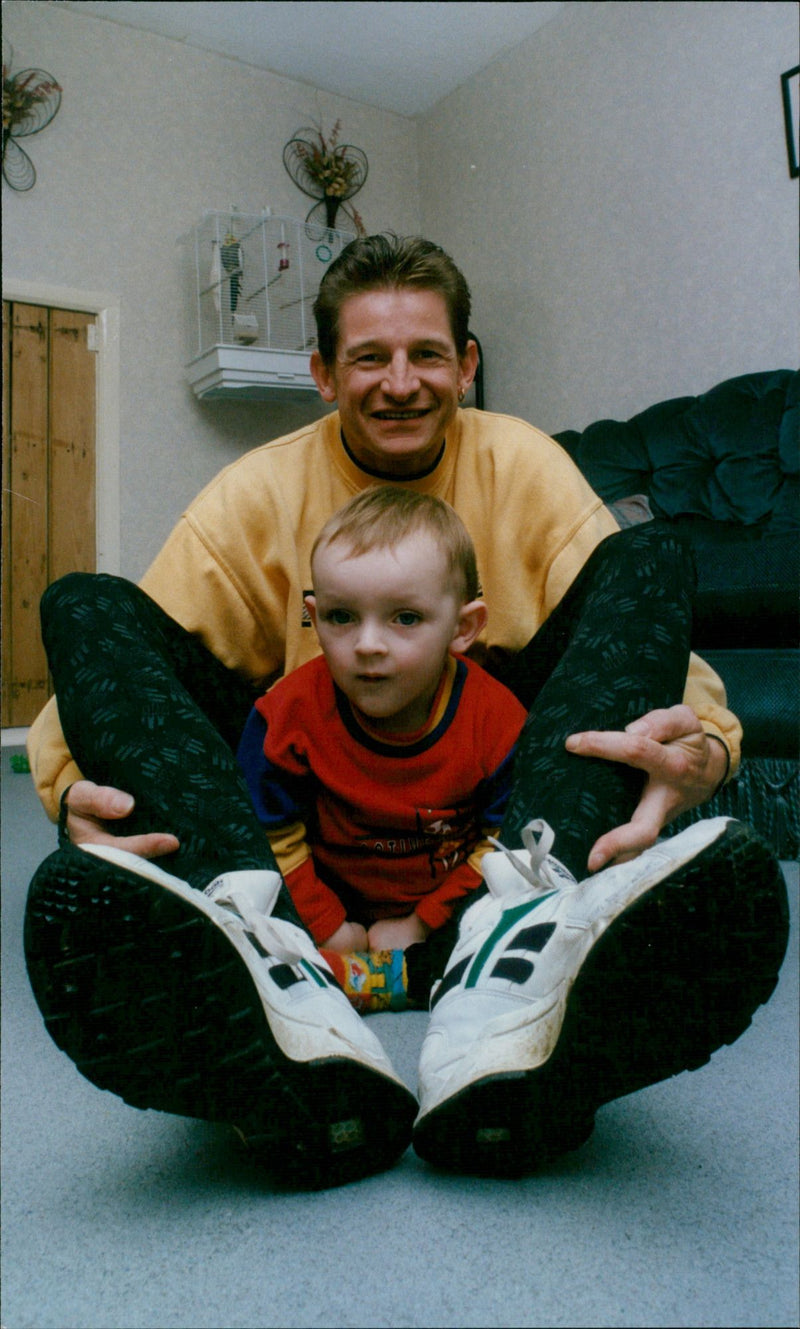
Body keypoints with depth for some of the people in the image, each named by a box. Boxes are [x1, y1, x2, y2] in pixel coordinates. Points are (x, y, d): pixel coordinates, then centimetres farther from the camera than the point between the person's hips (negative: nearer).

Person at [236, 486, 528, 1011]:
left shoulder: (495, 718, -17)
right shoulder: (293, 711, -16)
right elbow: (271, 835, -6)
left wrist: (421, 924, -11)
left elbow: (501, 844, -8)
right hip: (338, 905, 0)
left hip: (443, 913, 1)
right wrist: (327, 927, -9)